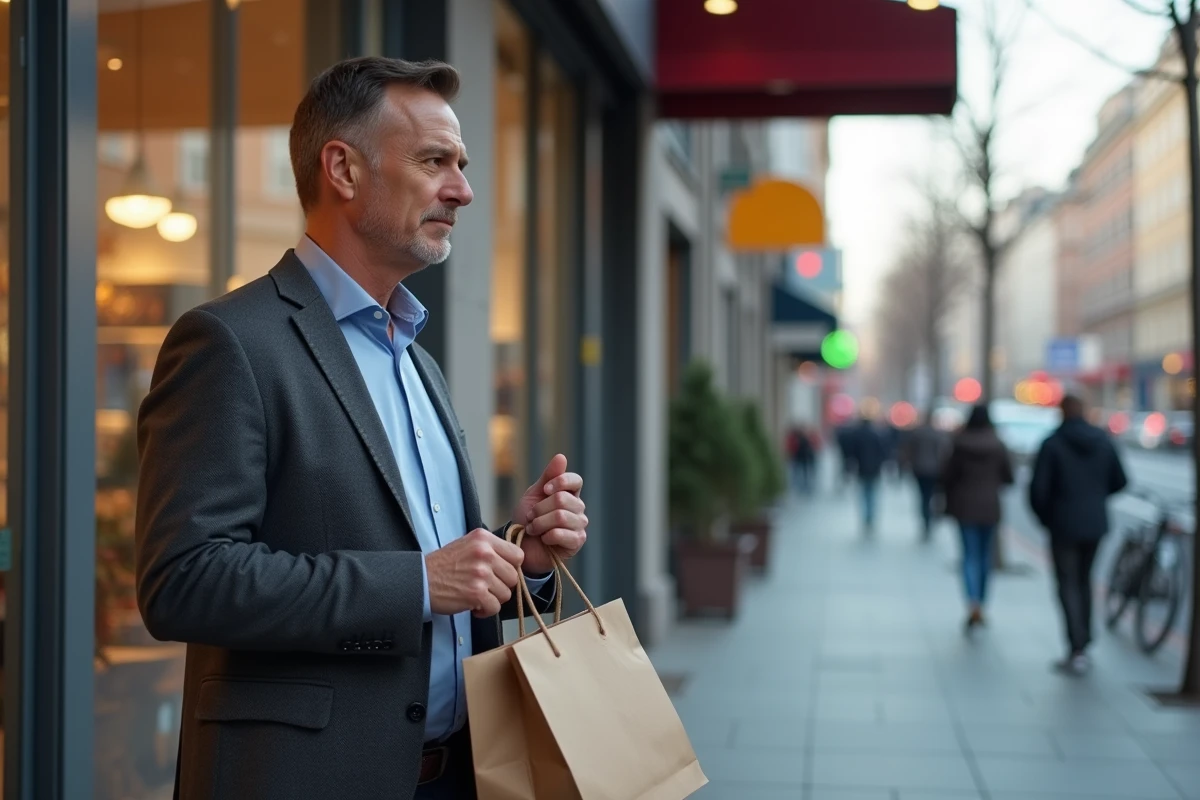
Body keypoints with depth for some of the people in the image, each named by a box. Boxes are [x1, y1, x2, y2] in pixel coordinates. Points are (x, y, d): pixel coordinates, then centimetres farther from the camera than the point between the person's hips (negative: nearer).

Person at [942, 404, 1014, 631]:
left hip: (965, 506, -2)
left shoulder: (960, 444, -7)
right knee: (985, 555, 13)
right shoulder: (998, 446, -4)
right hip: (990, 507, 2)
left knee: (970, 555, -2)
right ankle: (981, 606, 21)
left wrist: (949, 499, 12)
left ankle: (973, 606, -21)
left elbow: (948, 476, -5)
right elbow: (1008, 478, 0)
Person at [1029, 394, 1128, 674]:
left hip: (1064, 525, -4)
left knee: (1068, 585, 2)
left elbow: (1038, 489, -14)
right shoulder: (1103, 441, 0)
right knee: (1084, 580, 18)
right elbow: (1119, 481, 5)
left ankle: (1077, 649, -7)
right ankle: (1084, 644, 22)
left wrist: (1045, 518, 5)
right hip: (1096, 524, 4)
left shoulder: (1052, 444, -12)